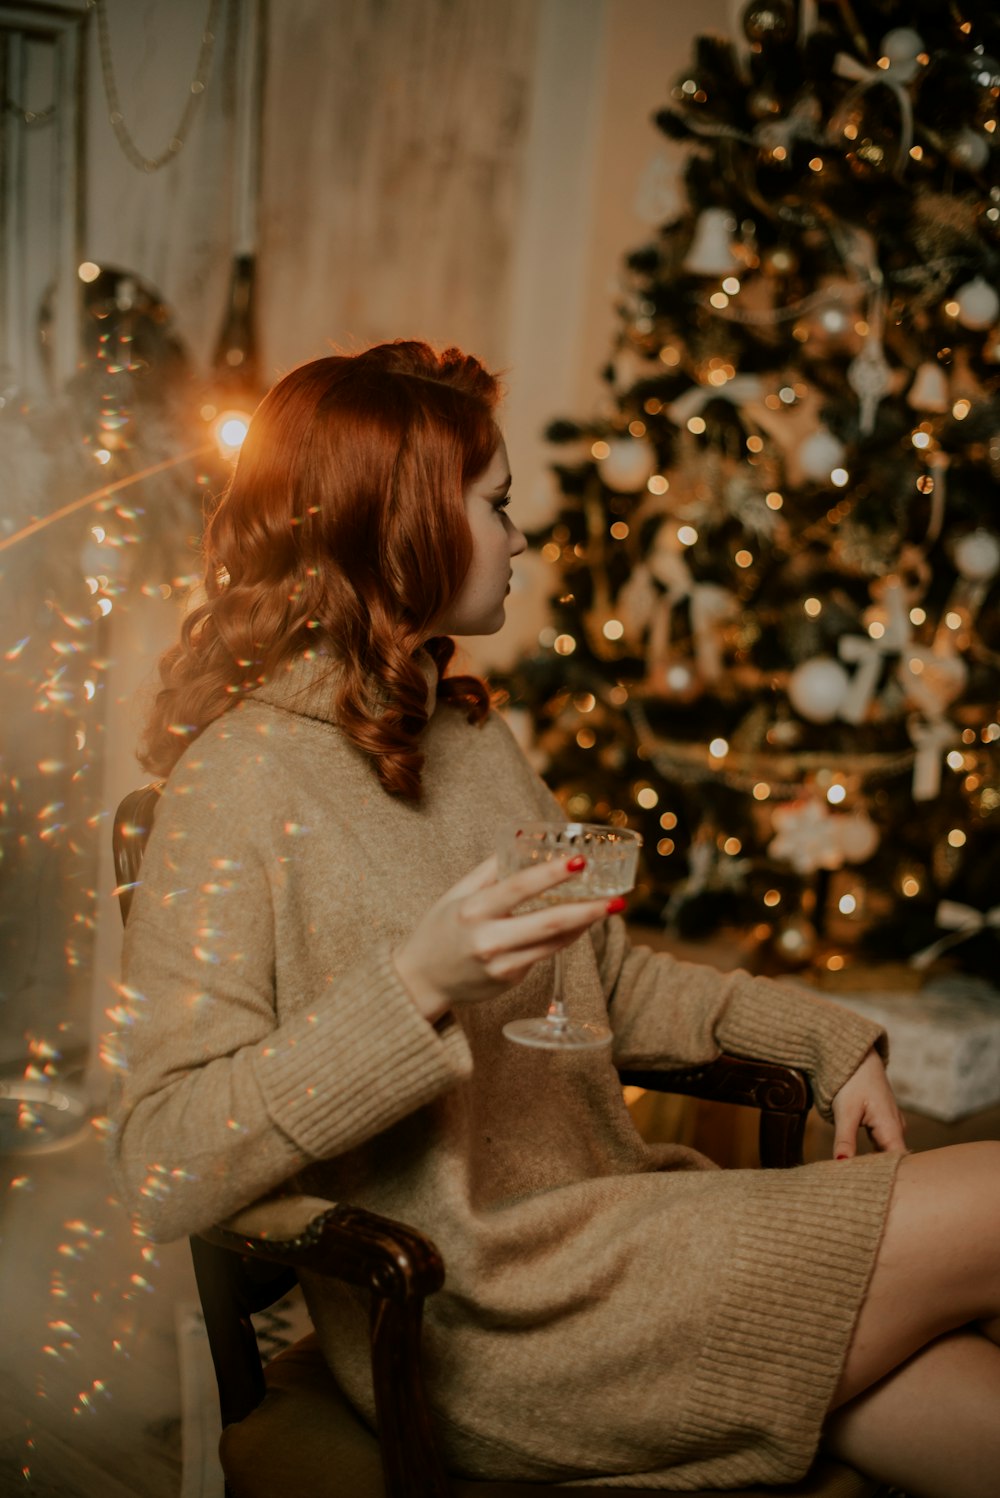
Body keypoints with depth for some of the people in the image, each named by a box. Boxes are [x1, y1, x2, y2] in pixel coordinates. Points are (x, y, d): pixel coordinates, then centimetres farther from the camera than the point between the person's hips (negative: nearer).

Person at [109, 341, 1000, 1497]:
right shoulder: (245, 776, -13)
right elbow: (161, 1169, -19)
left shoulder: (470, 732, 13)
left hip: (614, 1215, 7)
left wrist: (822, 1035, 8)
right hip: (487, 1319, -7)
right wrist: (417, 987, -29)